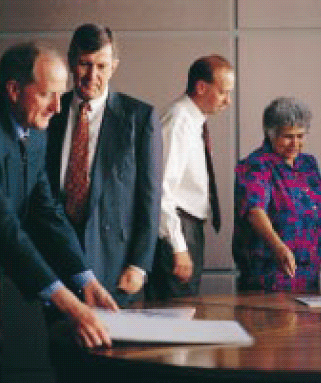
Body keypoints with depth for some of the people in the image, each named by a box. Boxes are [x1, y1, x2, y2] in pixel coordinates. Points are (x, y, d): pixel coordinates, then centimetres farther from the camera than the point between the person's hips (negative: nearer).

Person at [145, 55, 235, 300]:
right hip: (178, 231, -10)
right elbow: (162, 190, -22)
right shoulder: (179, 121, -16)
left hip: (192, 228, 10)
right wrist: (178, 247, -24)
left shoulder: (196, 123, 13)